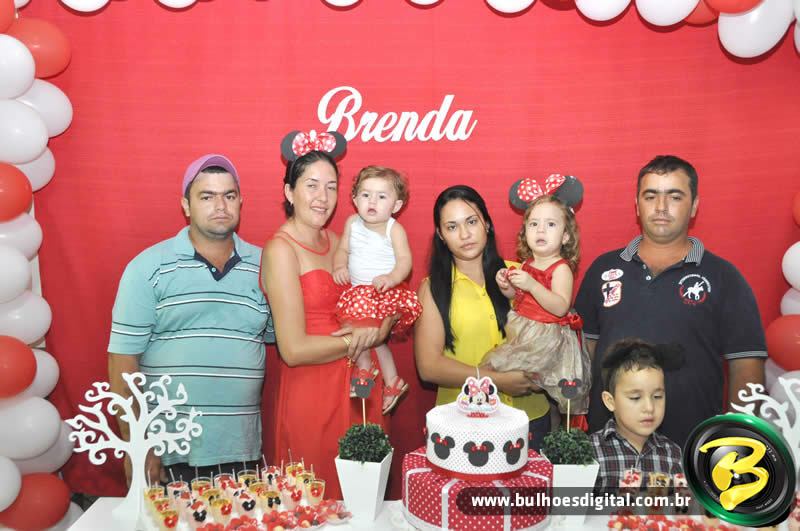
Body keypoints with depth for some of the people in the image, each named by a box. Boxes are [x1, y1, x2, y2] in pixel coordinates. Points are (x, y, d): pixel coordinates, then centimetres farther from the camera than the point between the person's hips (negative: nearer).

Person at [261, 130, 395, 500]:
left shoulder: (335, 241, 8)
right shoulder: (280, 250, -11)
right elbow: (294, 349, -18)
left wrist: (378, 328, -10)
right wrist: (358, 340, -8)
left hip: (358, 390, 7)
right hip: (312, 394, -6)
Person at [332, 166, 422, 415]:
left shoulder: (394, 229, -8)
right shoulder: (352, 223, 7)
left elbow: (404, 259, -16)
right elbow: (343, 249, 13)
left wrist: (392, 278, -35)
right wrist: (340, 267, -8)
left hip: (386, 290, -5)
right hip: (358, 291, 5)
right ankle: (391, 380, 14)